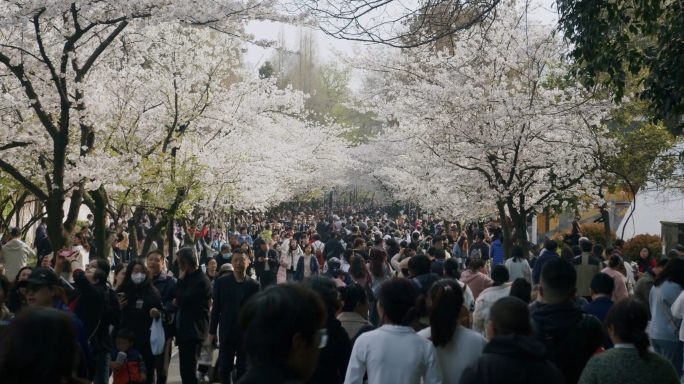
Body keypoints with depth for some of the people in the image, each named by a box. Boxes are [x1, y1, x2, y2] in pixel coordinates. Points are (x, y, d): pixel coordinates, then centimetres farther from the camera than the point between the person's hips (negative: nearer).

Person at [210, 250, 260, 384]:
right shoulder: (221, 282, 1)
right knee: (224, 369, 6)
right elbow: (216, 308, 3)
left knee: (243, 369, 7)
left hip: (247, 333, -1)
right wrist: (212, 331, 2)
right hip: (227, 333, 1)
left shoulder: (254, 285, -2)